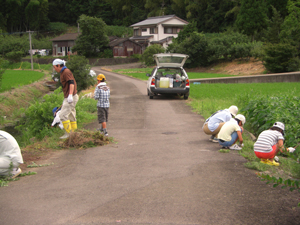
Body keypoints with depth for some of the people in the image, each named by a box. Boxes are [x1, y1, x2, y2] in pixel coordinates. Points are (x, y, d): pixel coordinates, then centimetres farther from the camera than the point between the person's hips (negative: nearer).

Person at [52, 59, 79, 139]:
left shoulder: (66, 72, -12)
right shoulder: (63, 73, 20)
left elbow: (71, 83, -26)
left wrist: (70, 95, -38)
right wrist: (64, 101, 32)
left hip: (71, 97, -10)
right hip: (68, 97, 10)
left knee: (63, 115, -12)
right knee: (71, 116, 11)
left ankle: (68, 133, -7)